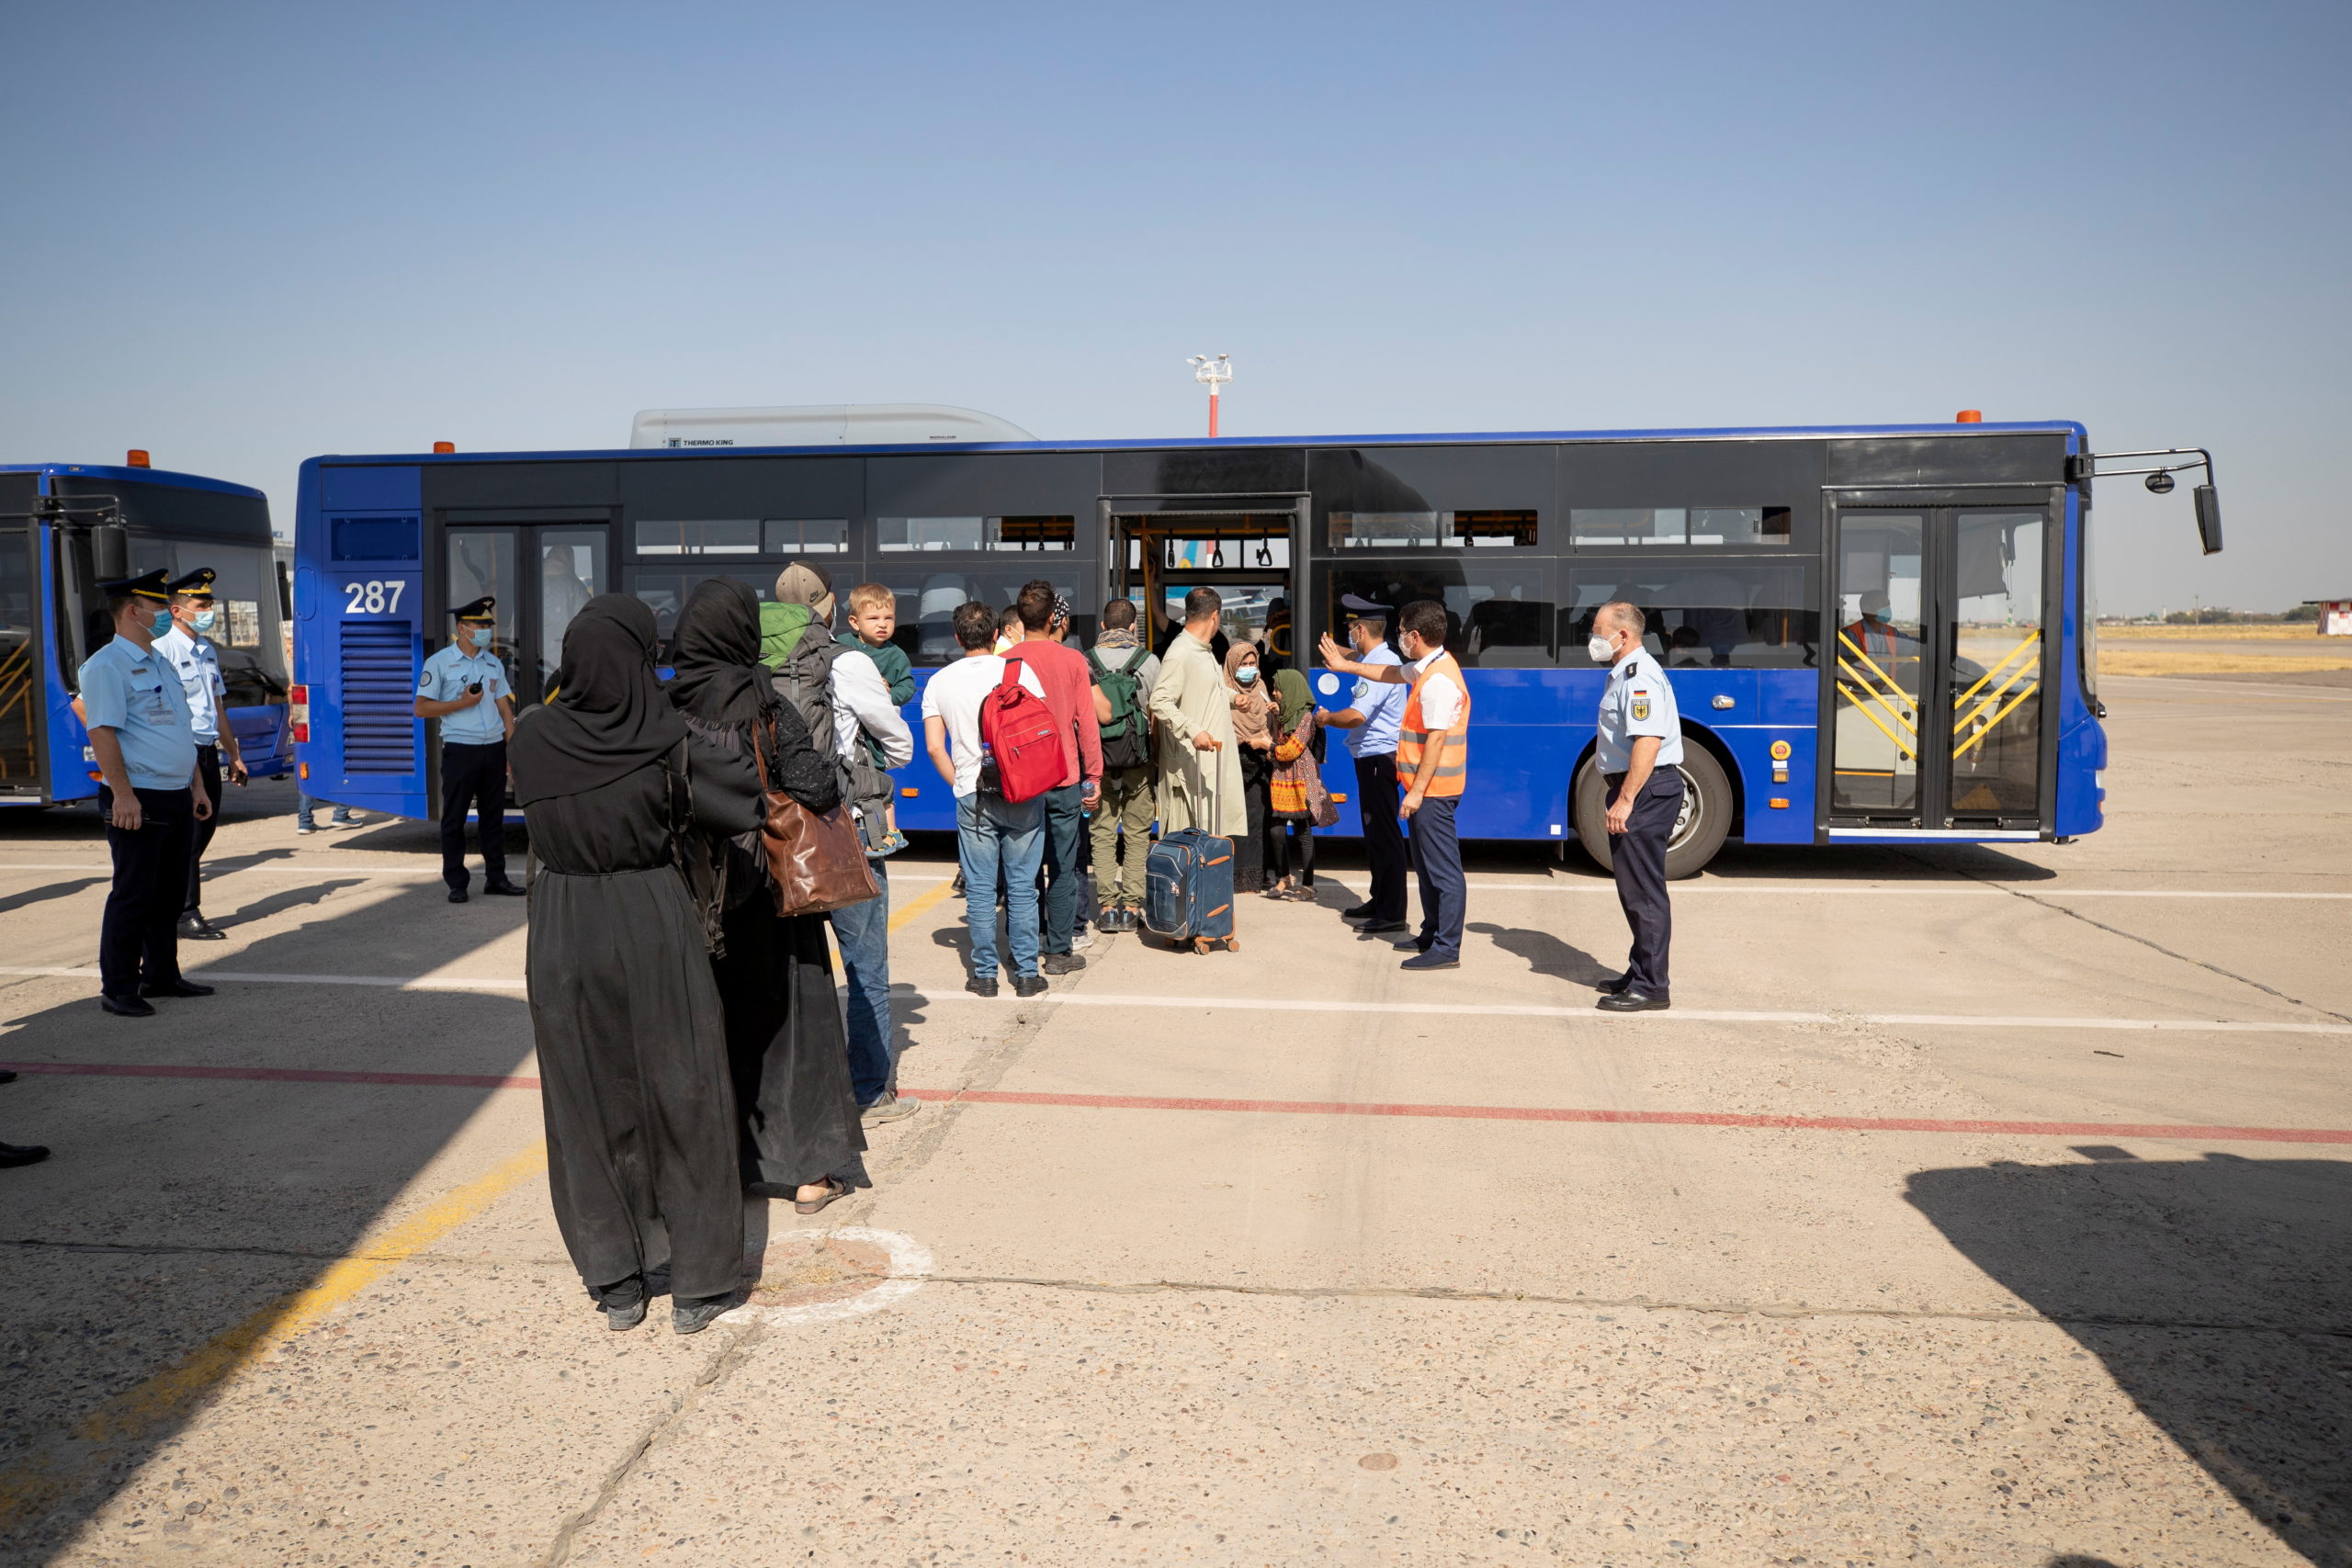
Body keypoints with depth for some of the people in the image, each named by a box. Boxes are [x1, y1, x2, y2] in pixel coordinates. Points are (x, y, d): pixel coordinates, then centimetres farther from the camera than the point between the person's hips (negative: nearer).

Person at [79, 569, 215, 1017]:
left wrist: (197, 786, 19)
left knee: (170, 891, 14)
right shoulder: (106, 666, -10)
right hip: (138, 802, -9)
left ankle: (161, 975, 25)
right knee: (133, 895, -4)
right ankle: (118, 989, 4)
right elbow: (102, 732, -18)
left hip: (177, 799, 9)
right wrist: (122, 795, -23)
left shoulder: (160, 663, 18)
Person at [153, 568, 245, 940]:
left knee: (205, 826, 11)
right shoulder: (163, 650, -10)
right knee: (187, 834, -5)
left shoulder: (207, 651, 17)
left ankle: (172, 906, 23)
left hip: (208, 751, 8)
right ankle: (186, 914, 2)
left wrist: (233, 754, 22)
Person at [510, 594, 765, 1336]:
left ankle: (616, 1282, 21)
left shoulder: (536, 738, -6)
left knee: (588, 1104, 13)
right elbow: (751, 794, -4)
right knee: (682, 1097, 9)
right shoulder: (666, 740, -14)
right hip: (654, 924, -2)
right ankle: (697, 1283, 16)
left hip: (563, 933, 3)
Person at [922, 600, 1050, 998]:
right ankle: (1026, 973, 9)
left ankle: (984, 974, 11)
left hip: (972, 798, 1)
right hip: (1022, 794, -1)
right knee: (1022, 887, 6)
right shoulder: (1019, 670, -2)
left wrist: (960, 783, 11)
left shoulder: (939, 682, 4)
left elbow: (934, 746, 0)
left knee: (979, 888, 8)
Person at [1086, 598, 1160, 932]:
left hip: (1098, 758, 1)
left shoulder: (1085, 661, -1)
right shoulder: (1148, 660, -3)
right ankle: (1131, 906, 6)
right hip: (1138, 760, -1)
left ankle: (1108, 907, 4)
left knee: (1103, 833, 6)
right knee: (1137, 834, 7)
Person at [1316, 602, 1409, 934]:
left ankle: (1392, 913, -1)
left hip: (1379, 758, -11)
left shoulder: (1382, 664, -19)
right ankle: (1379, 900, 30)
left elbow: (1356, 716, -26)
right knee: (1374, 833, 18)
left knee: (1384, 836, -6)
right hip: (1371, 759, 11)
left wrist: (1327, 718, -9)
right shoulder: (1377, 660, 14)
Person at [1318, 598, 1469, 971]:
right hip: (1427, 787, 11)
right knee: (1425, 863, 19)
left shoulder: (1438, 679, -21)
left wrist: (1417, 790, -22)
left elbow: (1436, 739, -24)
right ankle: (1432, 934, 30)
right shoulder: (1427, 668, 11)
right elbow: (1393, 673, 31)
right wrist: (1347, 666, 38)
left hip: (1432, 788, -11)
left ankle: (1447, 949, -3)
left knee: (1443, 869, -6)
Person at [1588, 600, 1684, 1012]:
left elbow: (1647, 742, -27)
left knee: (1642, 891, -7)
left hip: (1646, 790, -11)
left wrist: (1625, 800, -29)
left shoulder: (1639, 676, -17)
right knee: (1634, 889, 18)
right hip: (1636, 791, 11)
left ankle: (1650, 988, -1)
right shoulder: (1625, 674, 17)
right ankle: (1641, 973, 29)